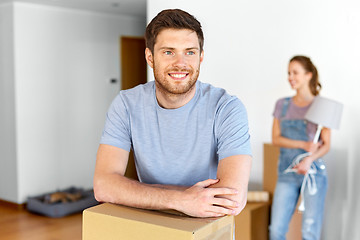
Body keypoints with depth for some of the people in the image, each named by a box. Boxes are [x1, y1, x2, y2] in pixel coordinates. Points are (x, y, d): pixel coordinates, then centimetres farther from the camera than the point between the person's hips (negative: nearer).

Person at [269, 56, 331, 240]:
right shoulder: (282, 104, 9)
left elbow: (326, 145, -2)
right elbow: (276, 138, 3)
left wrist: (309, 159, -21)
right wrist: (304, 145, -12)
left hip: (313, 173, -2)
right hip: (286, 173, 3)